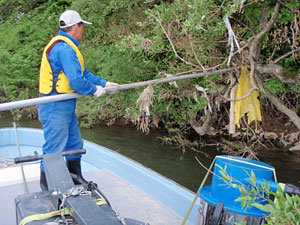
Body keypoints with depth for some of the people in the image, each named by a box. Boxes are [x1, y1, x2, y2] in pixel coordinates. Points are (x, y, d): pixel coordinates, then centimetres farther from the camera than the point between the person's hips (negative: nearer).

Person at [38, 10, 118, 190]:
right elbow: (76, 80, -26)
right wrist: (94, 90, -10)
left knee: (74, 144, 19)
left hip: (66, 105, 11)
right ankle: (47, 187, 10)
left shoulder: (66, 46, 16)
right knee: (54, 149, -2)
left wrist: (103, 83, 18)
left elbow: (83, 72, 21)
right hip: (56, 106, -11)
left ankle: (76, 178, 33)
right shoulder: (65, 48, -19)